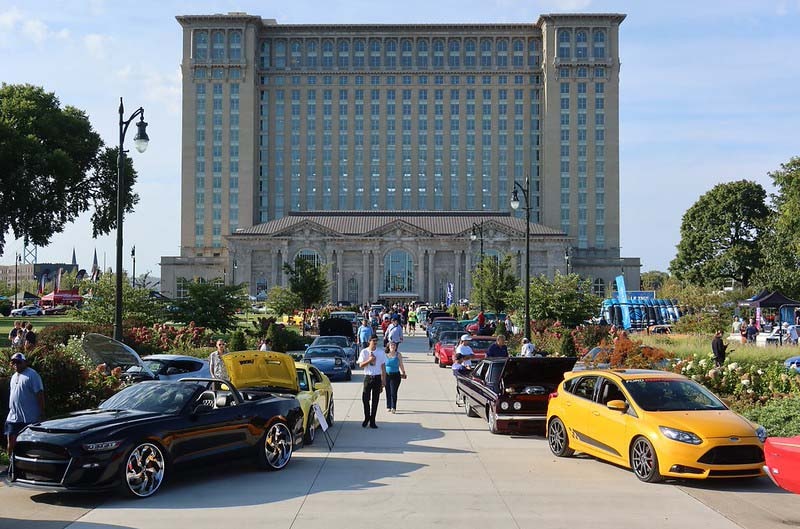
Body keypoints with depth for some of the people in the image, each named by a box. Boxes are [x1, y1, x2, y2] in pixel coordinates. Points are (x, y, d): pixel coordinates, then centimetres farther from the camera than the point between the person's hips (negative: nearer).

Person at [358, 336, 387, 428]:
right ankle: (366, 418, 19)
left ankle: (372, 421, 11)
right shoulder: (364, 352, 0)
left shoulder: (381, 352, 2)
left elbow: (383, 367, 4)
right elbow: (360, 365, -3)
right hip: (368, 377, -1)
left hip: (377, 377, 1)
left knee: (375, 400, 4)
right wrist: (369, 360, -19)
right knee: (365, 398, -2)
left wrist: (384, 380, 1)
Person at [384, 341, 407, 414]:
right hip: (387, 375, 2)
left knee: (393, 392, -7)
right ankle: (388, 407, 20)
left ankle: (393, 408, -3)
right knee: (388, 392, 7)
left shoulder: (398, 355, 1)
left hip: (395, 375, -2)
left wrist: (403, 373, 8)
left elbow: (401, 365, 9)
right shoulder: (385, 354, 3)